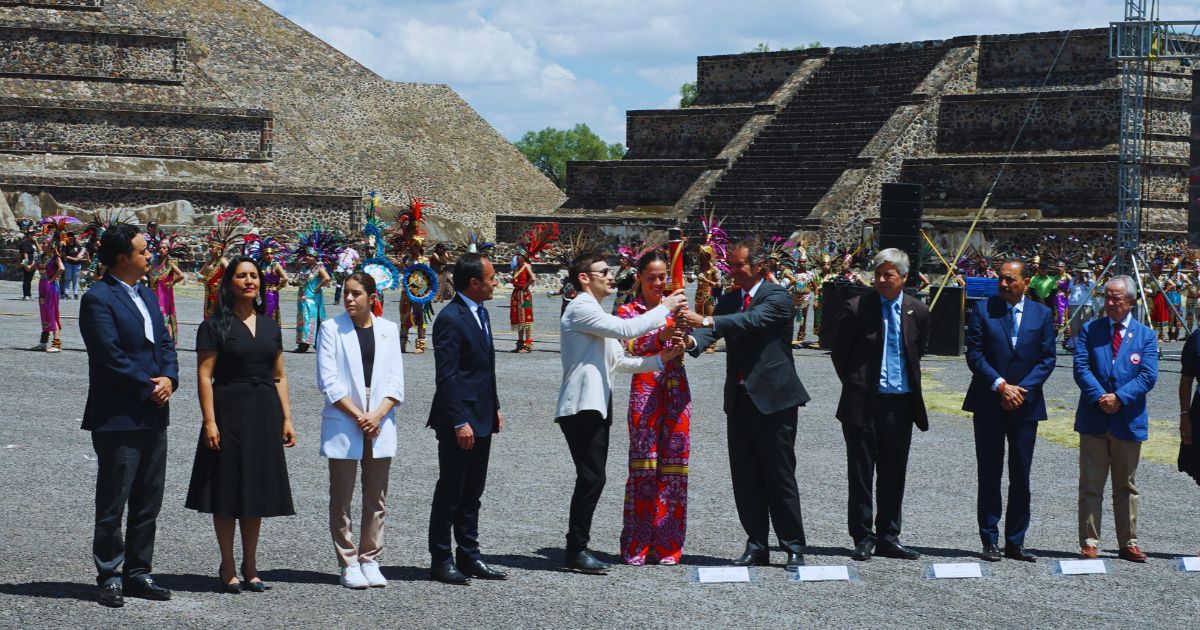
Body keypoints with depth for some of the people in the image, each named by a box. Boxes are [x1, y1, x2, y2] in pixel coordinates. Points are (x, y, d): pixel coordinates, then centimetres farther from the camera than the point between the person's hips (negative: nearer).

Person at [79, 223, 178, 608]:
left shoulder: (147, 295, 15)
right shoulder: (98, 299, -12)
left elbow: (164, 343, 15)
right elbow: (111, 356, -18)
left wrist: (169, 378, -5)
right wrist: (149, 388, -14)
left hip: (153, 416, 8)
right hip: (118, 417, -8)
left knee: (148, 503, 12)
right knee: (112, 504, 1)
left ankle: (137, 573, 20)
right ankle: (110, 578, 9)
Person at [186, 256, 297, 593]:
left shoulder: (269, 326, 11)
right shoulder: (215, 326, -4)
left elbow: (280, 377, 13)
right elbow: (204, 376, -8)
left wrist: (286, 419, 6)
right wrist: (209, 421, -16)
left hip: (265, 414, 5)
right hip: (229, 411, -5)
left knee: (257, 489, 9)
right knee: (227, 489, 0)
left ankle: (250, 565, 19)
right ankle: (227, 567, 9)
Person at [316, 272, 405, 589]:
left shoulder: (388, 329, 8)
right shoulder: (331, 328, -1)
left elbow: (396, 381, 4)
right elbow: (328, 381, -7)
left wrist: (377, 416, -11)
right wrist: (358, 416, -12)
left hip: (380, 425, 3)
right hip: (343, 426, -3)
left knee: (376, 499, 6)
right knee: (341, 499, 1)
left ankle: (370, 560, 14)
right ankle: (348, 564, 7)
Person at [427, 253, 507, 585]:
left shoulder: (480, 313, 12)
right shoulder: (450, 318, -17)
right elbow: (446, 377, -19)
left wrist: (494, 408, 17)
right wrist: (459, 422, -21)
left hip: (481, 418, 9)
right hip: (459, 421, -9)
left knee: (472, 493, 15)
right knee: (450, 492, 0)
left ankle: (469, 556, 22)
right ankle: (441, 560, 8)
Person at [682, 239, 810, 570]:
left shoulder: (777, 296, -7)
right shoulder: (728, 300, 12)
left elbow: (753, 320, -25)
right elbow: (711, 331, -2)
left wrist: (705, 320, -35)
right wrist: (691, 340, -26)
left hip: (773, 397, -6)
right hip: (739, 399, 6)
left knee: (780, 476, -3)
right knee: (745, 478, 8)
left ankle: (794, 547, 4)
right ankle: (756, 546, 14)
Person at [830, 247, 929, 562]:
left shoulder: (917, 311, 3)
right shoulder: (857, 308, -6)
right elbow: (840, 353, 3)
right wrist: (855, 385, 6)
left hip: (901, 403, 3)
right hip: (864, 403, -3)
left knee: (894, 474, 9)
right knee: (861, 474, 2)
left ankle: (888, 537, 17)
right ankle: (863, 538, 9)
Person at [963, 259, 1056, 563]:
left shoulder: (1042, 314, 6)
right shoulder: (983, 311, 1)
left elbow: (1047, 358, 2)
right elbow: (974, 354, -4)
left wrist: (1022, 389, -11)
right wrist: (1001, 386, -15)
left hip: (1025, 404, 2)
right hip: (989, 404, -1)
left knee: (1021, 477, 5)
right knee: (989, 475, 1)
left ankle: (1015, 542, 11)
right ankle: (990, 541, 6)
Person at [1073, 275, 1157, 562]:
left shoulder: (1145, 335, 5)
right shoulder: (1090, 330, 5)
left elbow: (1148, 376, -5)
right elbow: (1081, 368, -4)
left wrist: (1119, 398, -17)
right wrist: (1100, 397, -17)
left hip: (1128, 421, 0)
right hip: (1094, 420, 0)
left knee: (1126, 487, 10)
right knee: (1090, 486, 1)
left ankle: (1128, 543, 16)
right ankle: (1089, 543, 5)